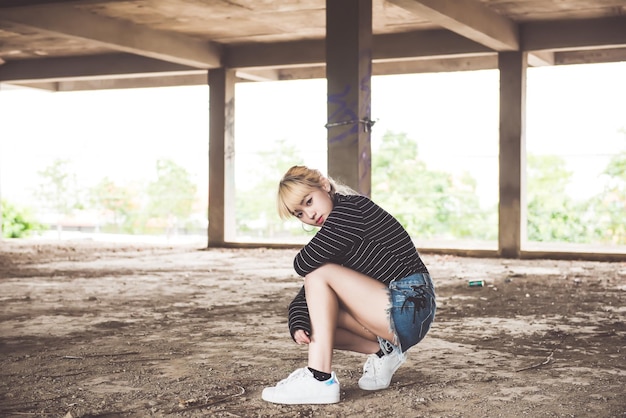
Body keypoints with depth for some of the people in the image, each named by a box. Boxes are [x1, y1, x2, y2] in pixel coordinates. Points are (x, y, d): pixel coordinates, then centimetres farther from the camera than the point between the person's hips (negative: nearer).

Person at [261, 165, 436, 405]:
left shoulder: (352, 208, -11)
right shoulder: (333, 236, 15)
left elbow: (303, 265, -18)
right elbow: (307, 292, 9)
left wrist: (309, 259, 5)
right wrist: (298, 324, -11)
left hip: (410, 308, -10)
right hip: (399, 313, 10)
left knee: (319, 273, -16)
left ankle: (320, 380, -20)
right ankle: (382, 352, 5)